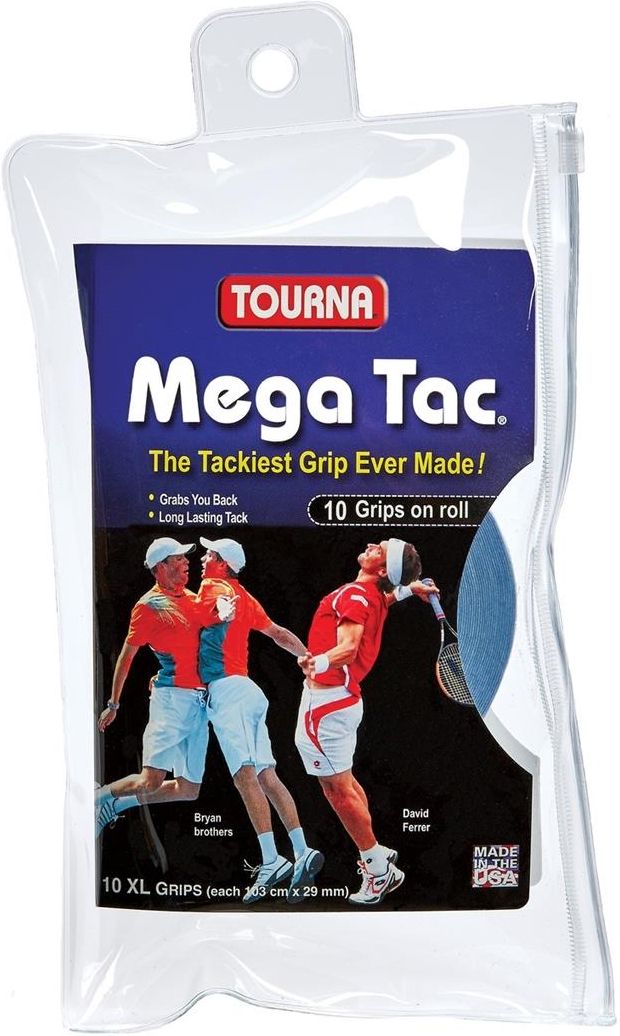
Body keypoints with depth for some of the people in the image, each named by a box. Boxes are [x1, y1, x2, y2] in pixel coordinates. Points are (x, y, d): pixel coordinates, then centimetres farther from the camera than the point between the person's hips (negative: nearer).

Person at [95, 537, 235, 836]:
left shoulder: (192, 598, 17)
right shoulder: (149, 605, -3)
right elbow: (127, 655, 1)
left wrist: (223, 610, -8)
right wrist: (113, 704, 2)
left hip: (200, 701, 7)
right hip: (173, 698, -7)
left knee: (188, 789, 11)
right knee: (151, 782, -14)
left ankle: (115, 805, 26)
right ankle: (100, 796, 16)